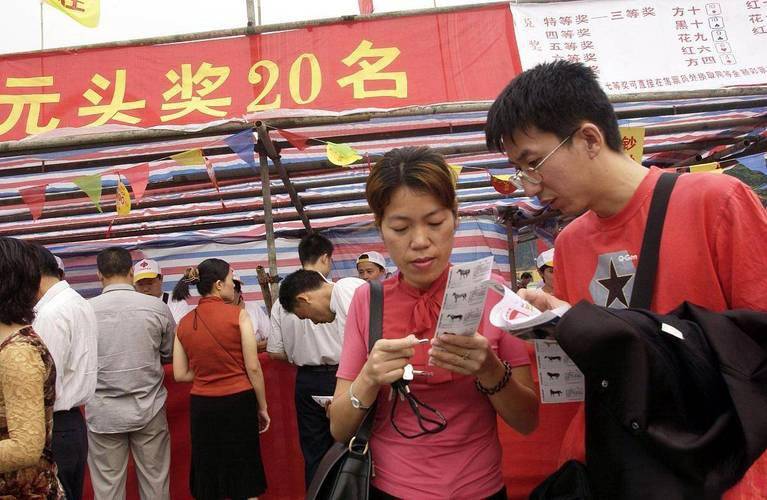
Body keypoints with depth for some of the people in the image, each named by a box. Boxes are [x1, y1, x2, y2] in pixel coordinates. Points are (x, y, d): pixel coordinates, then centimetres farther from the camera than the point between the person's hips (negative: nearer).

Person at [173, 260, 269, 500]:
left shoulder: (184, 323, 2)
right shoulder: (238, 314, -10)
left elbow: (180, 374, 4)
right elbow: (253, 368, -9)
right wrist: (262, 407, 0)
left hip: (202, 405, 4)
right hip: (239, 401, -3)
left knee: (208, 477, 17)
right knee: (244, 479, 11)